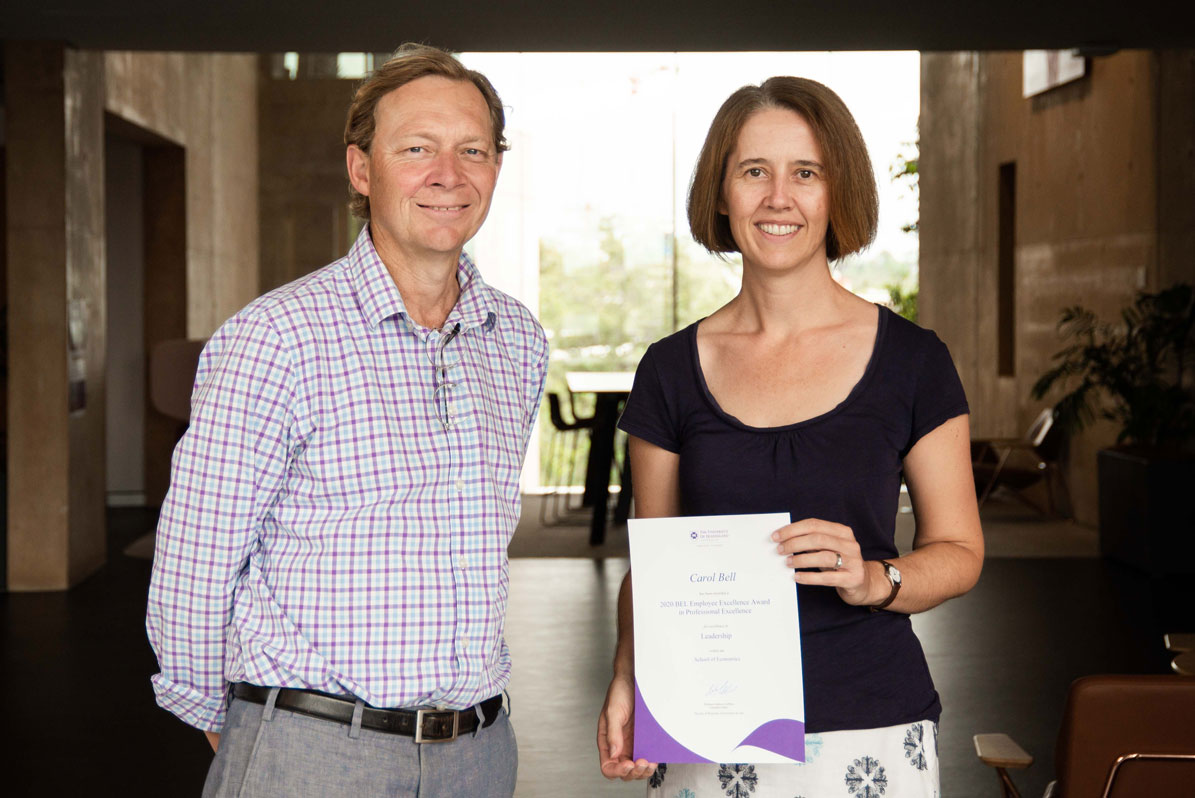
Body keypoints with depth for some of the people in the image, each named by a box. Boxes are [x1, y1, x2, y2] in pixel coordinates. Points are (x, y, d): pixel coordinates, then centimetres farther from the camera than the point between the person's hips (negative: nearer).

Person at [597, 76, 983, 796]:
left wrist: (875, 581, -16)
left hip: (869, 736, -1)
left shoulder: (911, 361, -2)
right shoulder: (672, 371, 3)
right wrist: (628, 677, -10)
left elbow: (960, 550, 4)